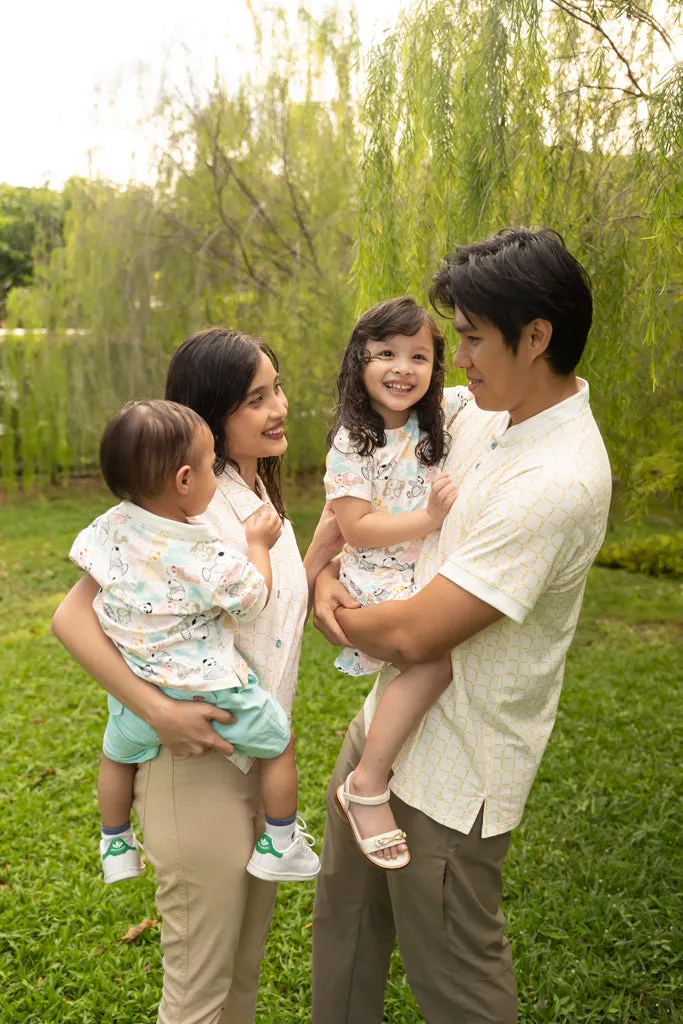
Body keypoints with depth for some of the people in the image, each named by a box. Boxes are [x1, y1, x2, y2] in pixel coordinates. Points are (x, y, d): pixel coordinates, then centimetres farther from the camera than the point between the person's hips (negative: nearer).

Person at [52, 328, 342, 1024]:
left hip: (264, 759, 8)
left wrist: (322, 550, 0)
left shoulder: (262, 497, 7)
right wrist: (158, 711, -29)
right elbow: (73, 617, -23)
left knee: (245, 967, 24)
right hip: (201, 765, -8)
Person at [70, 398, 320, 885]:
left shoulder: (109, 526, -11)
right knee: (280, 741, 17)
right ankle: (280, 844, 28)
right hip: (209, 691, -5)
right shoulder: (211, 558, -26)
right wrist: (259, 544, 3)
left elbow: (83, 557, 11)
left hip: (136, 693, 5)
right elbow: (254, 598, -10)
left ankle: (116, 846, 49)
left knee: (117, 756, 32)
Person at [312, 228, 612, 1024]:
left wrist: (334, 613, -8)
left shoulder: (557, 483, -29)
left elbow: (412, 634, -27)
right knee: (343, 915, 24)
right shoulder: (484, 414, -1)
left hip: (452, 768, -9)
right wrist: (329, 571, -4)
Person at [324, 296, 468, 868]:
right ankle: (368, 785, -19)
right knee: (442, 647, -29)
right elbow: (356, 530, -14)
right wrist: (430, 517, -22)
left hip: (431, 581, 7)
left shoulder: (440, 416, 7)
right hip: (377, 585, -7)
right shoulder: (351, 443, -8)